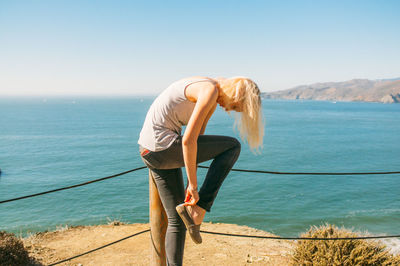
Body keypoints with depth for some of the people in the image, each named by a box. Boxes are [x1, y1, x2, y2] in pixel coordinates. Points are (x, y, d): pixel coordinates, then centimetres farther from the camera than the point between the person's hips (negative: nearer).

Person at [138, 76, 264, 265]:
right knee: (232, 147, -2)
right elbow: (188, 141, -22)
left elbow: (197, 140, 16)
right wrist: (193, 186, -14)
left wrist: (191, 185, 15)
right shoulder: (210, 91, -16)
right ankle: (197, 209, -3)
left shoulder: (214, 100, 15)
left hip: (151, 152, 9)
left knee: (177, 220, 13)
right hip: (161, 145, -9)